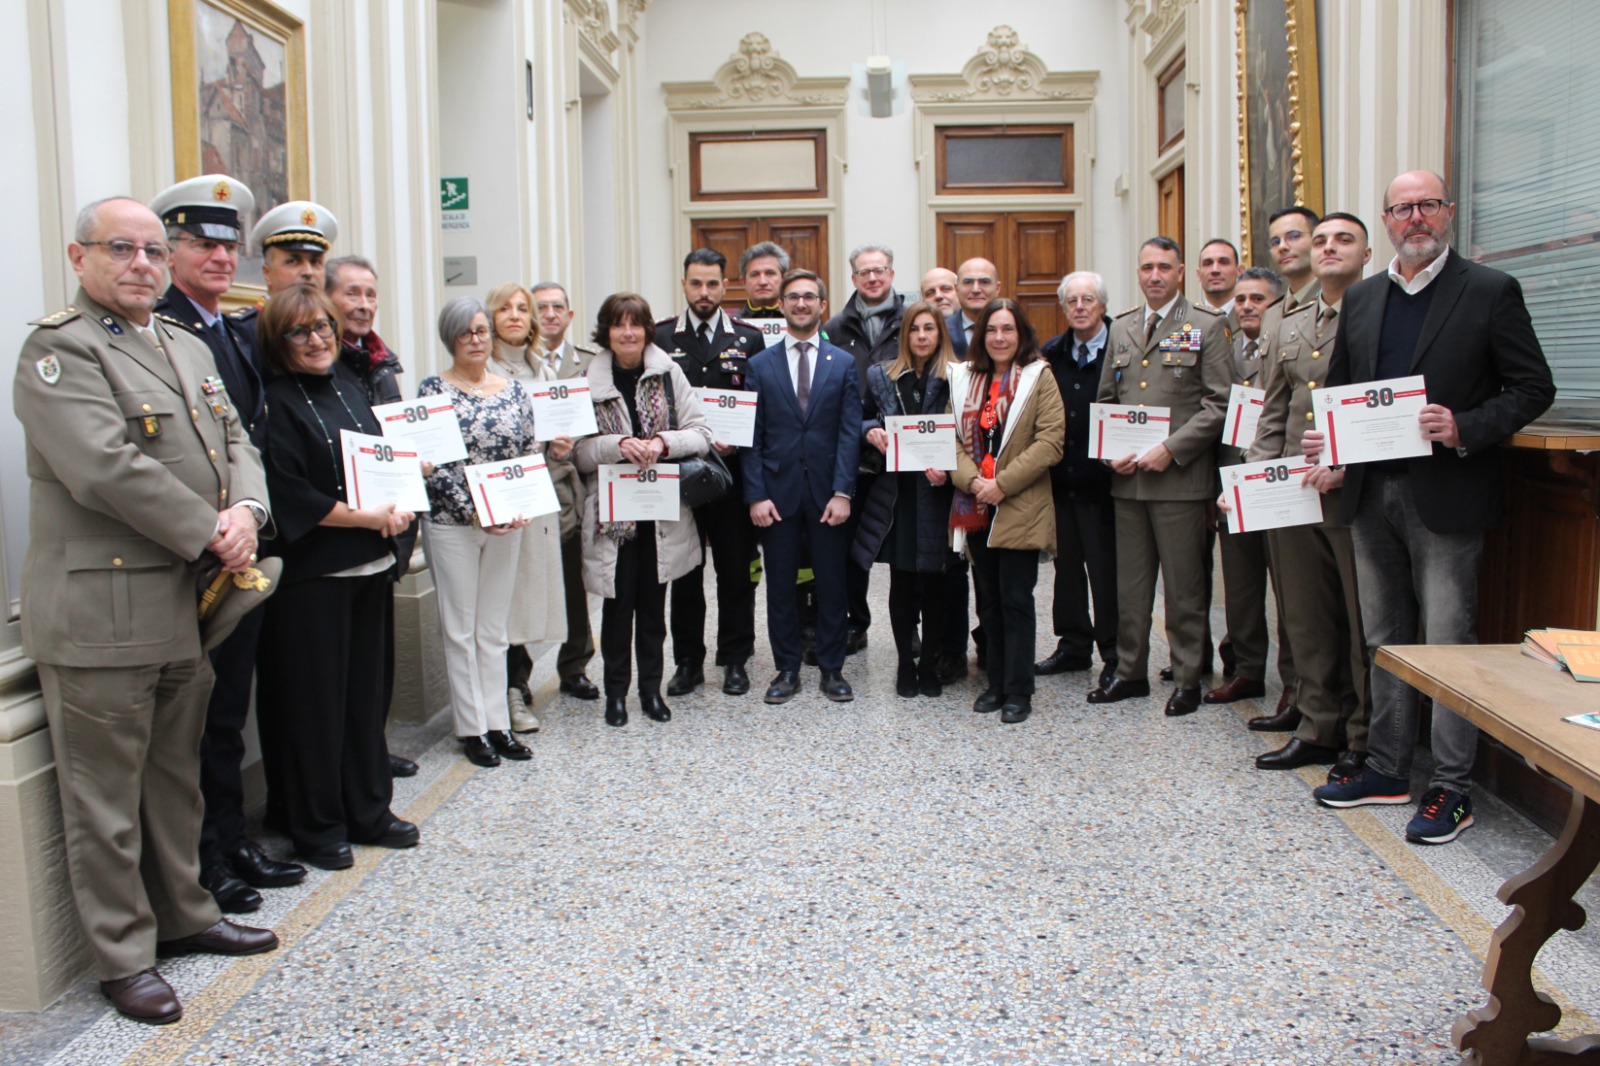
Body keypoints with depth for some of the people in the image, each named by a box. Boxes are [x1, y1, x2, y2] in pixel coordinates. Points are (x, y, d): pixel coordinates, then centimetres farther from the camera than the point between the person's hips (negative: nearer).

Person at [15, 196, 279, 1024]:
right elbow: (106, 469, -22)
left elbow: (235, 443, 13)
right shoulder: (58, 348, -10)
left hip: (187, 607, 8)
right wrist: (210, 533, -17)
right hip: (101, 615, -8)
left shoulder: (190, 350, 17)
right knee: (106, 799, 5)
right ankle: (122, 955, 18)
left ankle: (184, 915, 34)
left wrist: (247, 511, -8)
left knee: (177, 780, 19)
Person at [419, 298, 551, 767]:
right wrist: (473, 513, -17)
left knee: (495, 628, 10)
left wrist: (518, 508, -8)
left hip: (506, 523, 4)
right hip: (453, 524, -3)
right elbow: (432, 464, -9)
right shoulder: (433, 390, -5)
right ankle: (471, 728, 14)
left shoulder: (513, 389, 7)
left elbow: (528, 454, 7)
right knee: (460, 629, 4)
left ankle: (497, 723, 18)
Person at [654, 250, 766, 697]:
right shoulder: (660, 338, 5)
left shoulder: (748, 339, 5)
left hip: (732, 471, 0)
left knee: (736, 570, 5)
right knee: (684, 571, 8)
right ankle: (688, 661, 19)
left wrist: (737, 442, -12)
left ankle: (734, 660, 17)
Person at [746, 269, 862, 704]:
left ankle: (832, 669, 19)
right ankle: (787, 669, 18)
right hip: (778, 491, 0)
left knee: (832, 583, 7)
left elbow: (850, 432, -1)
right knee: (780, 585, 7)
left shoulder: (844, 363, 5)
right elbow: (752, 435, 1)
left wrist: (842, 492, -11)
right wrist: (756, 494, -7)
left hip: (827, 492, 0)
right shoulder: (760, 364, 5)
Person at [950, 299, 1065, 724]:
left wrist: (1002, 485, -15)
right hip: (975, 509, 4)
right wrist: (972, 481, -11)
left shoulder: (1039, 377, -3)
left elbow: (1050, 442, -11)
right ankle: (996, 684, 21)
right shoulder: (964, 378, 11)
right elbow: (953, 437, 6)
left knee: (1015, 600, -2)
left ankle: (1018, 692, 6)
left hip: (1020, 509, -4)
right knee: (989, 600, 11)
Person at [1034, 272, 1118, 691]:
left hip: (1101, 480, -5)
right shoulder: (1051, 353, 9)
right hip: (1059, 479, 5)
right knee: (1066, 564, 13)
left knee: (1106, 569, 1)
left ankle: (1114, 654, 13)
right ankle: (1073, 645, 26)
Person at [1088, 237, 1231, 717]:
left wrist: (1170, 450, -15)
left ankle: (1188, 678, 13)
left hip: (1180, 478, -4)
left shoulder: (1206, 328, 0)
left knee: (1184, 586, 2)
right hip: (1127, 478, 5)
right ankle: (1130, 672, 21)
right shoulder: (1121, 328, 15)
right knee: (1129, 584, 11)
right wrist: (1111, 452, 0)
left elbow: (1218, 404, -6)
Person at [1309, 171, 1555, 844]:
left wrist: (1465, 429, -19)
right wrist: (1326, 441, 0)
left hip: (1446, 496, -5)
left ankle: (1451, 789, 9)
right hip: (1372, 492, 5)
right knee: (1385, 639, 13)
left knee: (1447, 643, -1)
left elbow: (1533, 387, -4)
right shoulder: (1360, 299, 13)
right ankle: (1387, 769, 25)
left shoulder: (1490, 292, -2)